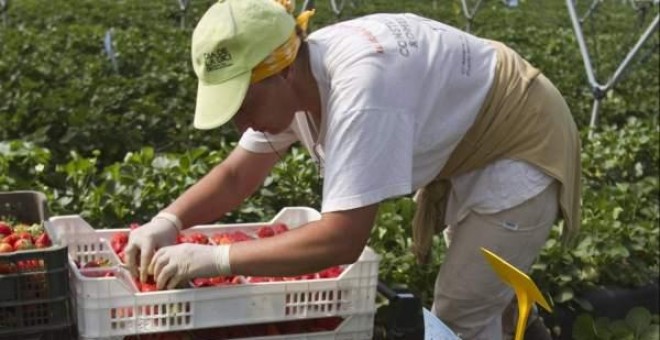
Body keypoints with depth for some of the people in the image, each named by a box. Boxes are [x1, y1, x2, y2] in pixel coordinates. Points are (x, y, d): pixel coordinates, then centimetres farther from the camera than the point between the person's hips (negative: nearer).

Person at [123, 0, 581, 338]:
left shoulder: (359, 86, -40)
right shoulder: (291, 79, -12)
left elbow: (342, 241, -43)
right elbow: (237, 175, -2)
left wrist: (211, 258, -38)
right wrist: (167, 222, -19)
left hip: (521, 146, -8)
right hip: (467, 151, 8)